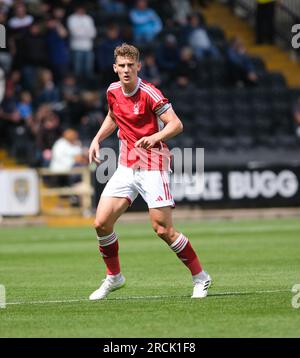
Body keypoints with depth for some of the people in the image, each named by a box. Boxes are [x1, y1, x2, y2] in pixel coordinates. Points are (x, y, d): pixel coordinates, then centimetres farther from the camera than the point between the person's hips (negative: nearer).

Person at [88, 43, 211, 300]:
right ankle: (113, 277, 16)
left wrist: (155, 137, -37)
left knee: (163, 230, -10)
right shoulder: (113, 91, 5)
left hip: (152, 167, -6)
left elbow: (176, 124, -20)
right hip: (126, 166, 6)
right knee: (102, 223, -4)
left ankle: (200, 277, 8)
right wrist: (97, 139, 14)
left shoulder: (150, 94, -15)